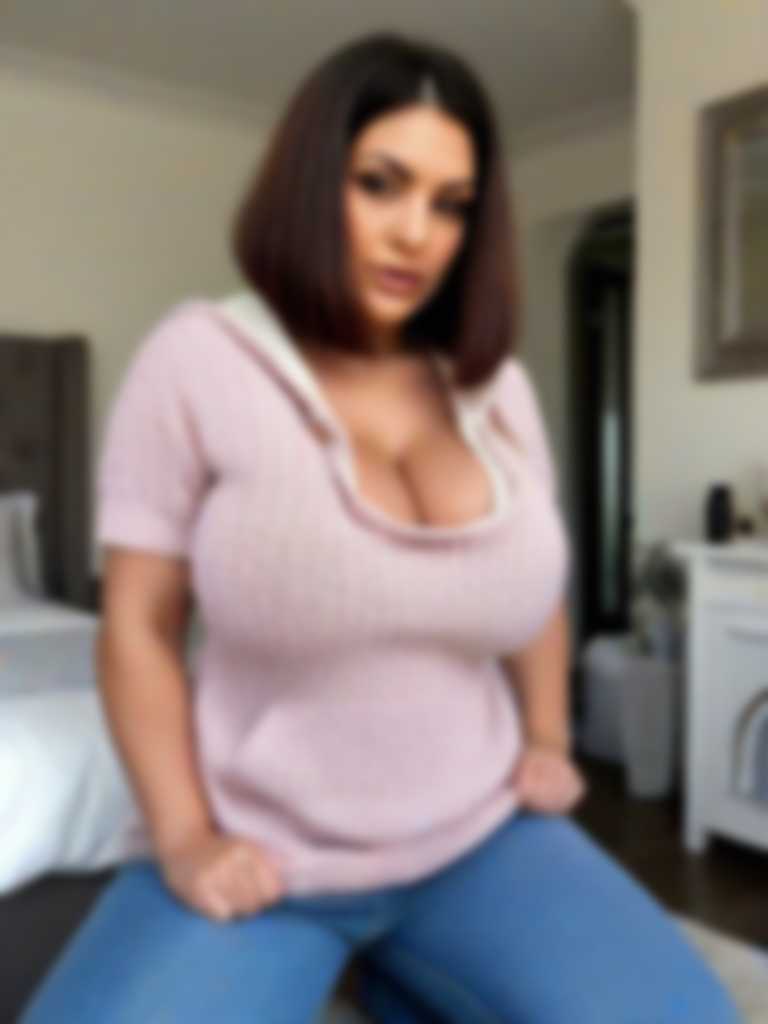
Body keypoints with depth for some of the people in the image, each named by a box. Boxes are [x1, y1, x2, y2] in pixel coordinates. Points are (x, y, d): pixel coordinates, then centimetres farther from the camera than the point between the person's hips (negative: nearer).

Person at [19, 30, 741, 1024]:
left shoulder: (497, 384, 2)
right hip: (262, 856, -3)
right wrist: (184, 839, -13)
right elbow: (139, 624, -8)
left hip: (482, 836, 4)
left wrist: (548, 740, 7)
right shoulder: (198, 359, -11)